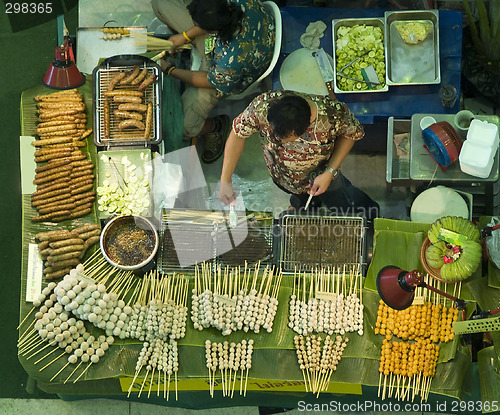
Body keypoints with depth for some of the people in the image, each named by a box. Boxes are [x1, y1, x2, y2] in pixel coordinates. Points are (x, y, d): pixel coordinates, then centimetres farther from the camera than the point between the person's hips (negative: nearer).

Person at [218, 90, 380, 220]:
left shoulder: (333, 114, -40)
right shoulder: (262, 107, -40)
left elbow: (351, 133, -16)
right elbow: (238, 134, -21)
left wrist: (329, 172, -24)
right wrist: (225, 181, -22)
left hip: (321, 173, -1)